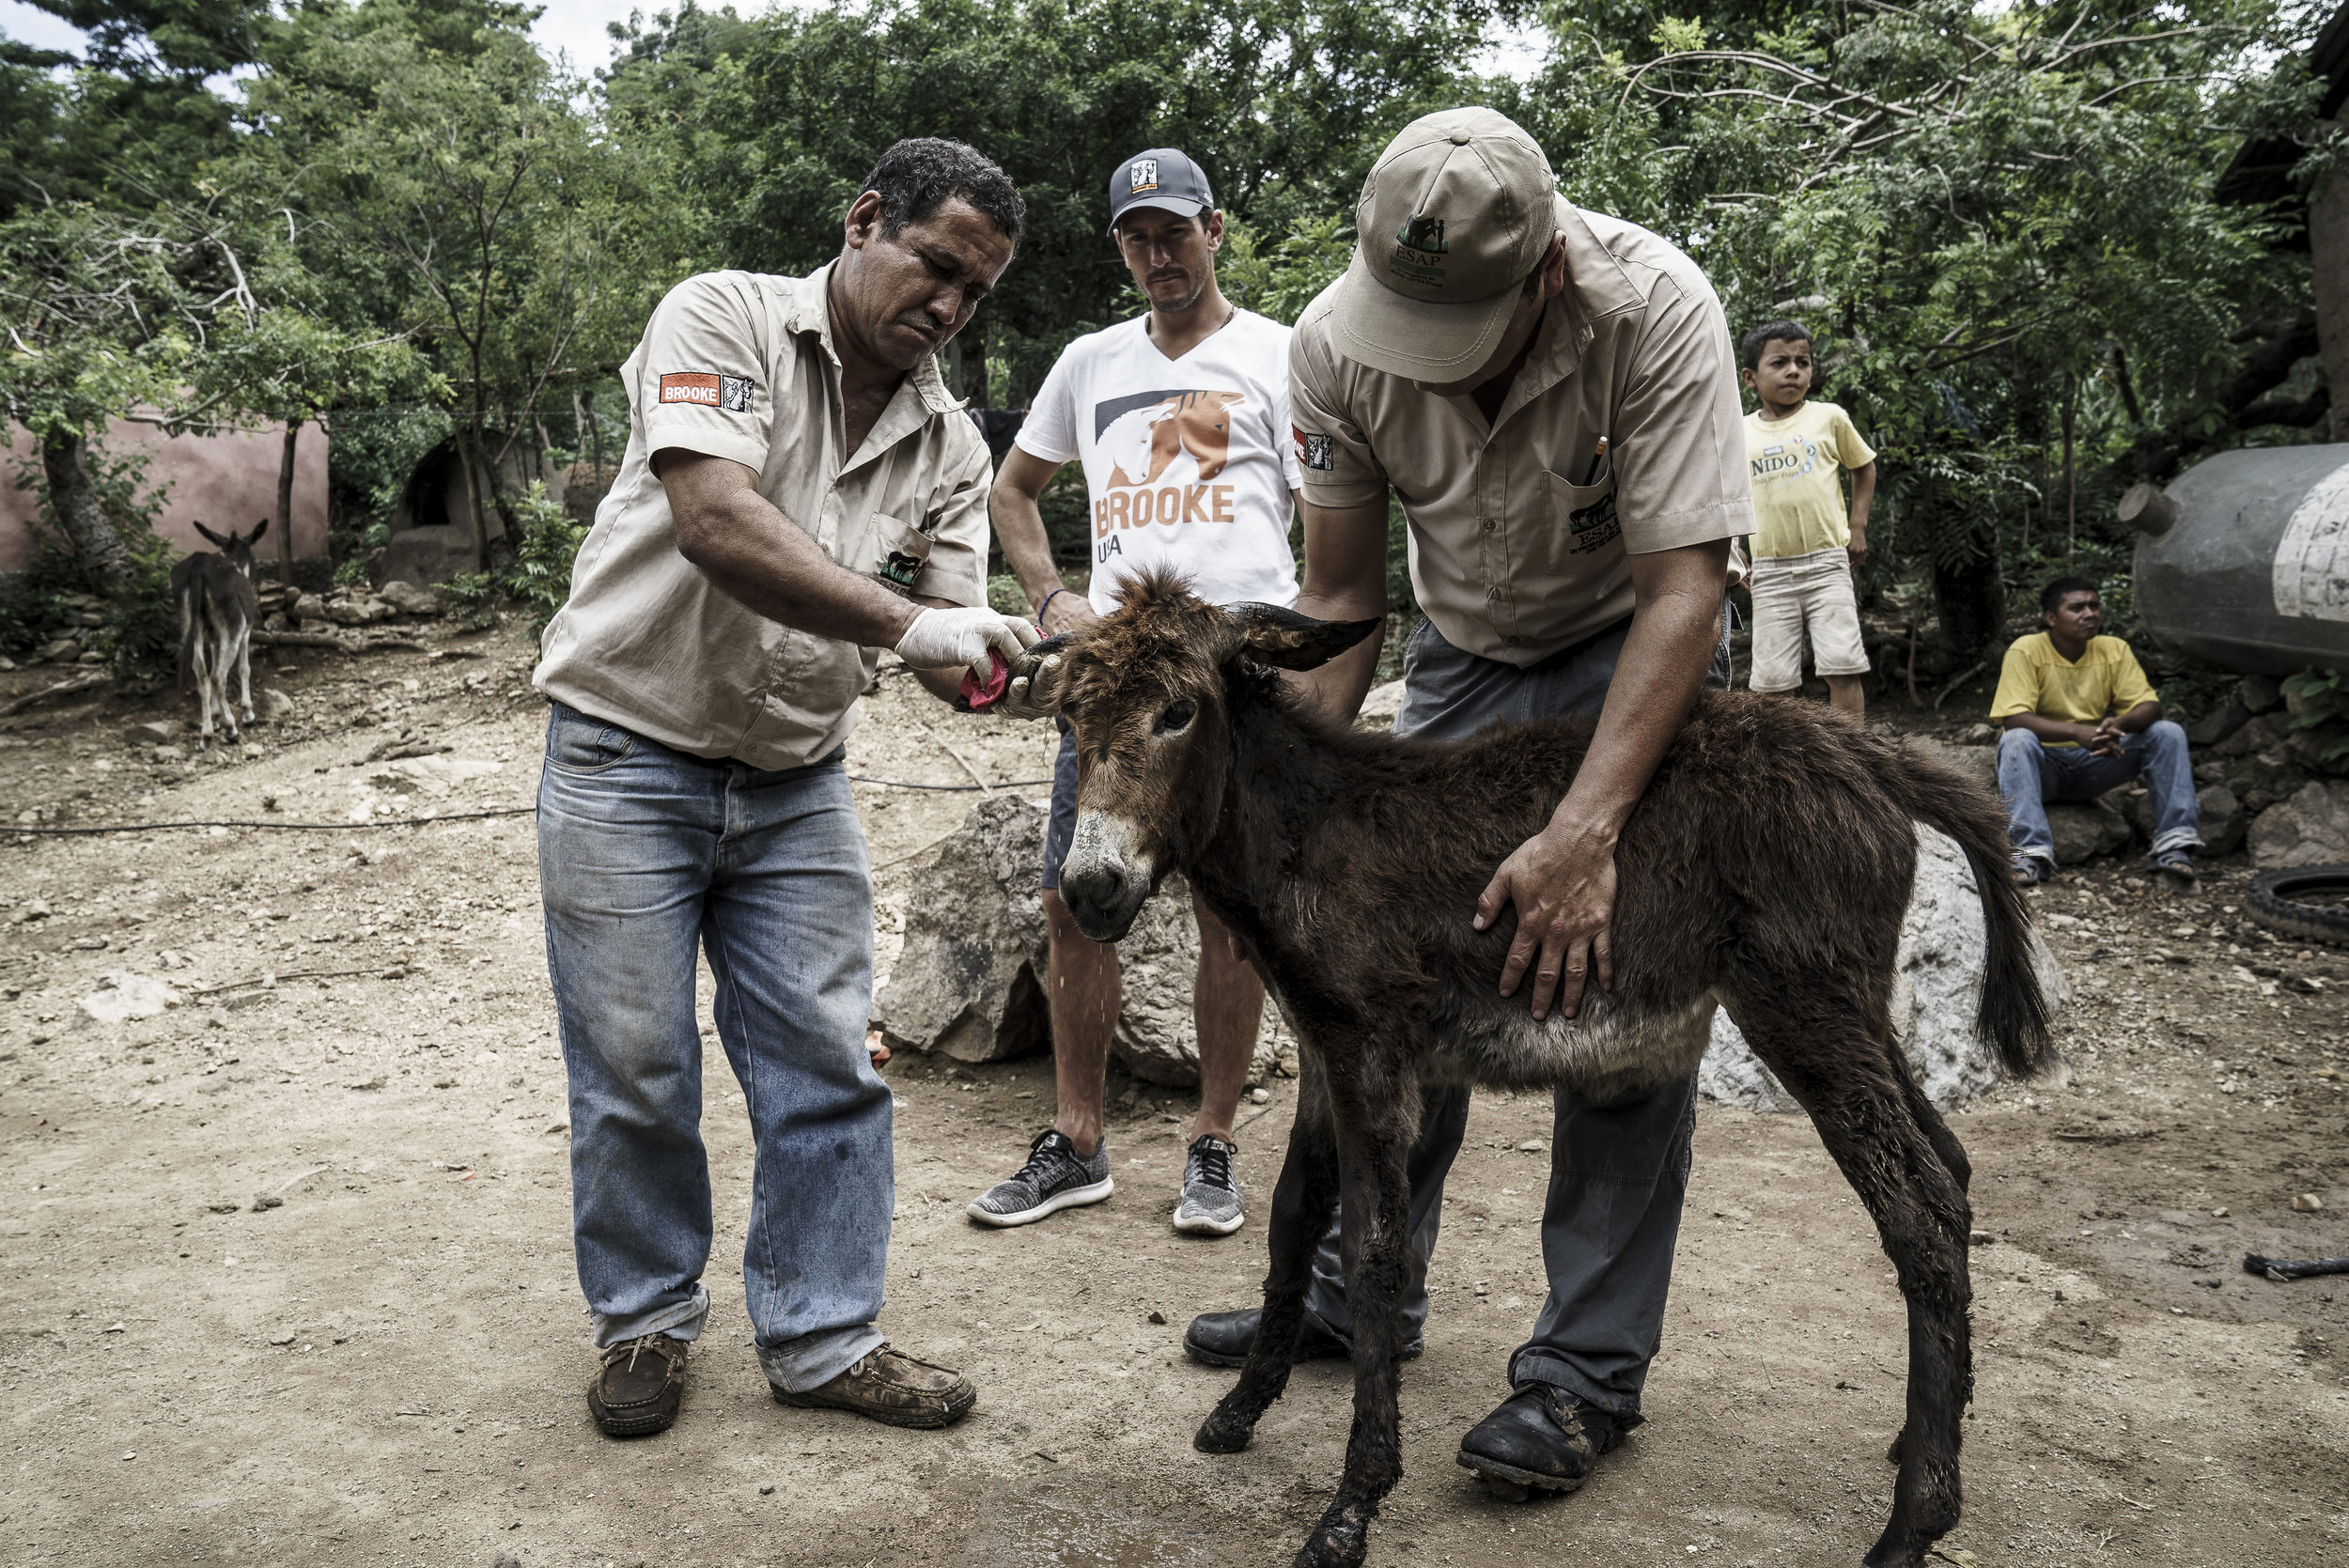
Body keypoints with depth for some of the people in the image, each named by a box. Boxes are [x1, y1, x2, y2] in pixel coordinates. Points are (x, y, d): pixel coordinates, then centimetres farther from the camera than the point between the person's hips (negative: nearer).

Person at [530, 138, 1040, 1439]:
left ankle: (822, 1337, 20)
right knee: (635, 1074, 4)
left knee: (828, 1066, 4)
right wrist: (908, 623, -37)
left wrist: (1008, 660, -26)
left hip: (795, 783, 5)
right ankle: (646, 1319, 26)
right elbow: (716, 523, -28)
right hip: (630, 757, -4)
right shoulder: (723, 320, -12)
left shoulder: (948, 444, 4)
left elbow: (945, 636, -3)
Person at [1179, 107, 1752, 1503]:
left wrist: (1585, 833, -42)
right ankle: (1361, 1291, 18)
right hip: (1464, 649, 4)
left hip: (1636, 640, -3)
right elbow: (1341, 595, -11)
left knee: (1613, 979, -13)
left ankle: (1591, 1366, -1)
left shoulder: (1655, 311, -31)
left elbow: (1684, 588, -32)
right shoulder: (1338, 342, -20)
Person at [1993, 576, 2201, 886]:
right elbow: (2013, 718, -24)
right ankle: (2030, 851, -43)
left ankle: (2173, 846, -19)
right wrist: (2077, 731, -37)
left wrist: (2120, 724, -30)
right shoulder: (2026, 651, -13)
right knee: (2016, 741, -36)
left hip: (2095, 763, 4)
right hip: (2045, 764, -4)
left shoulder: (2115, 650, 0)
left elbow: (2150, 706, -5)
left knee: (2168, 733, -14)